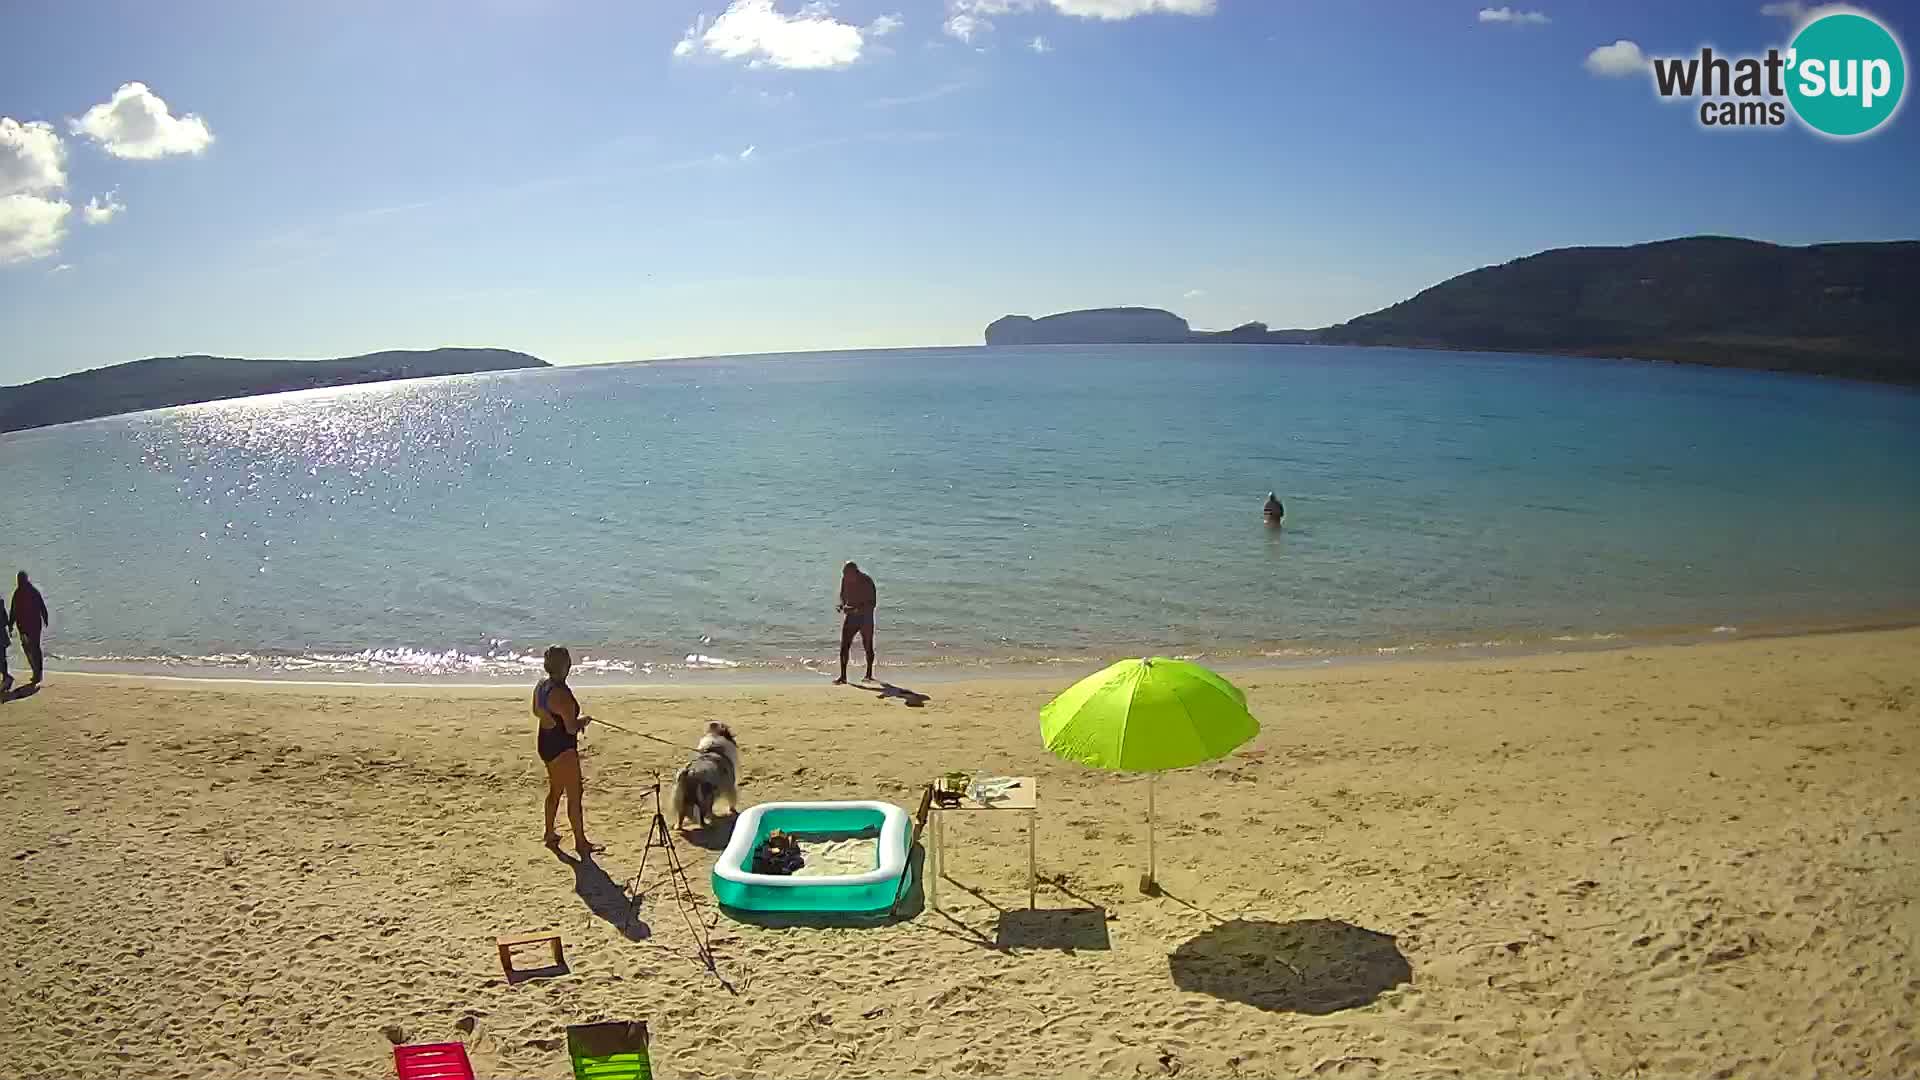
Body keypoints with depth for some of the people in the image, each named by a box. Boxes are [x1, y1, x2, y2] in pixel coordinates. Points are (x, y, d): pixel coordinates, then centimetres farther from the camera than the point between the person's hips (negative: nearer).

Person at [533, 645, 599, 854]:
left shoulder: (540, 686, 1)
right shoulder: (562, 694, -27)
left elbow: (537, 712, 19)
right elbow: (571, 728, -24)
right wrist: (583, 720, -4)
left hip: (545, 743, 10)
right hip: (562, 748, -10)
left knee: (555, 790, 24)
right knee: (574, 794, 1)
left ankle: (550, 835, 36)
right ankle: (580, 842, 9)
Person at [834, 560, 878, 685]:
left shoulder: (867, 582, -19)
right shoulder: (845, 579, -4)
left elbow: (873, 603, -19)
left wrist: (857, 609, -31)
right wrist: (843, 605, -11)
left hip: (865, 617, -4)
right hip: (850, 617, 4)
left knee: (868, 648, 8)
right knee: (844, 646, -8)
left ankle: (869, 675, 26)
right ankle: (843, 676, -8)